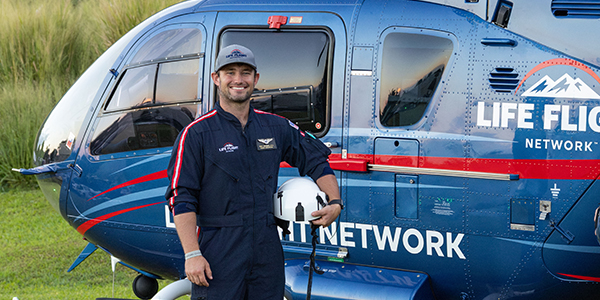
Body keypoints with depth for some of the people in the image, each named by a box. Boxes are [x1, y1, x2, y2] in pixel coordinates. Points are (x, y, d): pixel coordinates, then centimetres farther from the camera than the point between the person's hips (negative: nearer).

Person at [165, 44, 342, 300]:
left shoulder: (276, 127, 12)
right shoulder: (196, 134, -2)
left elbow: (316, 160, 24)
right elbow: (181, 199, -6)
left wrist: (335, 202, 9)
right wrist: (192, 255, -14)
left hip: (268, 254, 4)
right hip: (218, 258, -4)